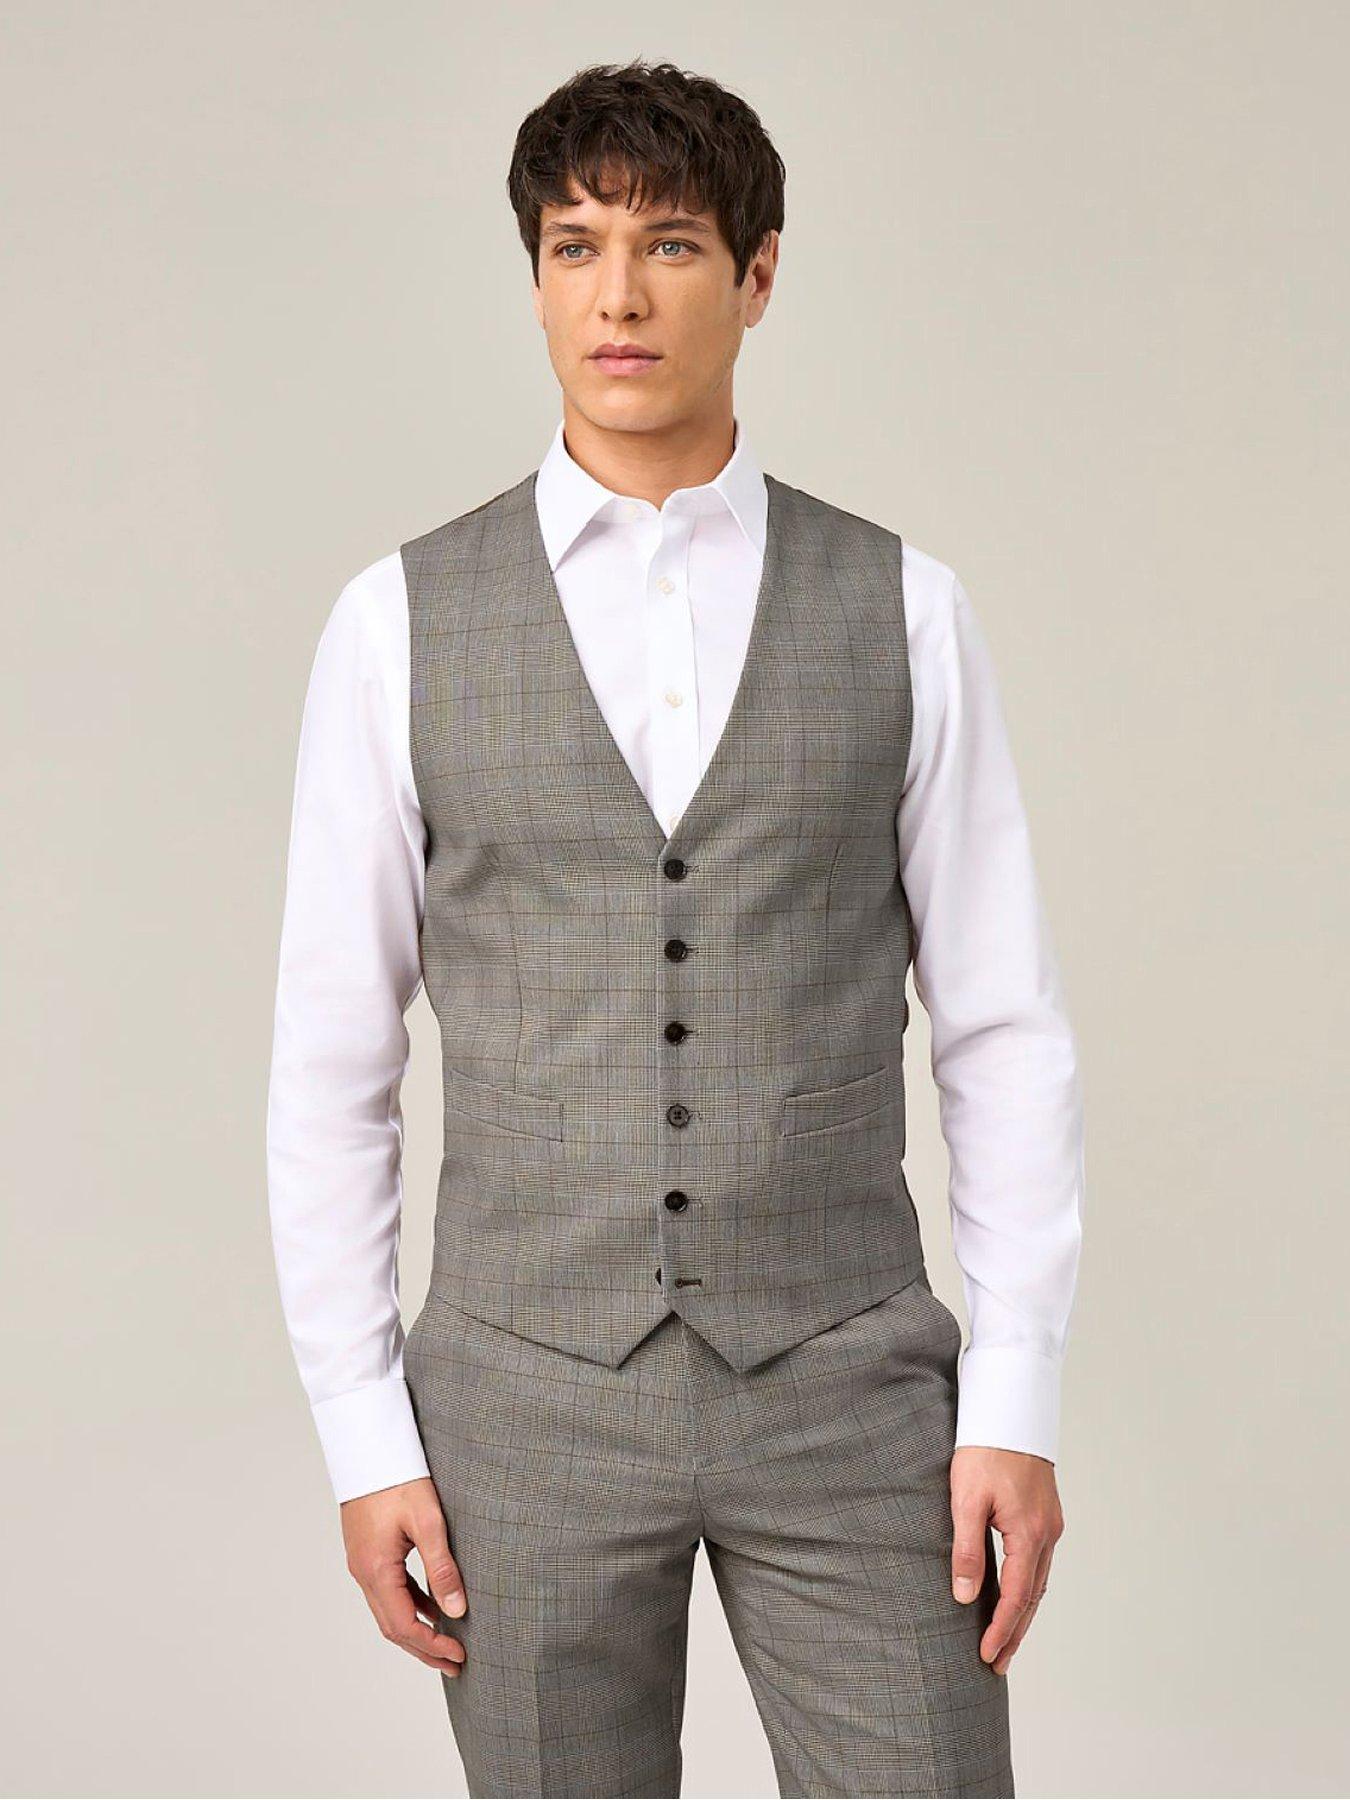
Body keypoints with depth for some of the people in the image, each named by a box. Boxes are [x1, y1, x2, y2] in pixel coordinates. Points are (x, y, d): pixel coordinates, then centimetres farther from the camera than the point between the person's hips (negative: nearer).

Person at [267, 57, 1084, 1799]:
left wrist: (1016, 1406, -5)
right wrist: (363, 1440, -3)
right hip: (530, 1397, 0)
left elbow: (1005, 1035, 1)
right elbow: (330, 1057, 1)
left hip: (845, 1390, 0)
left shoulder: (901, 611, 0)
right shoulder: (402, 622, -1)